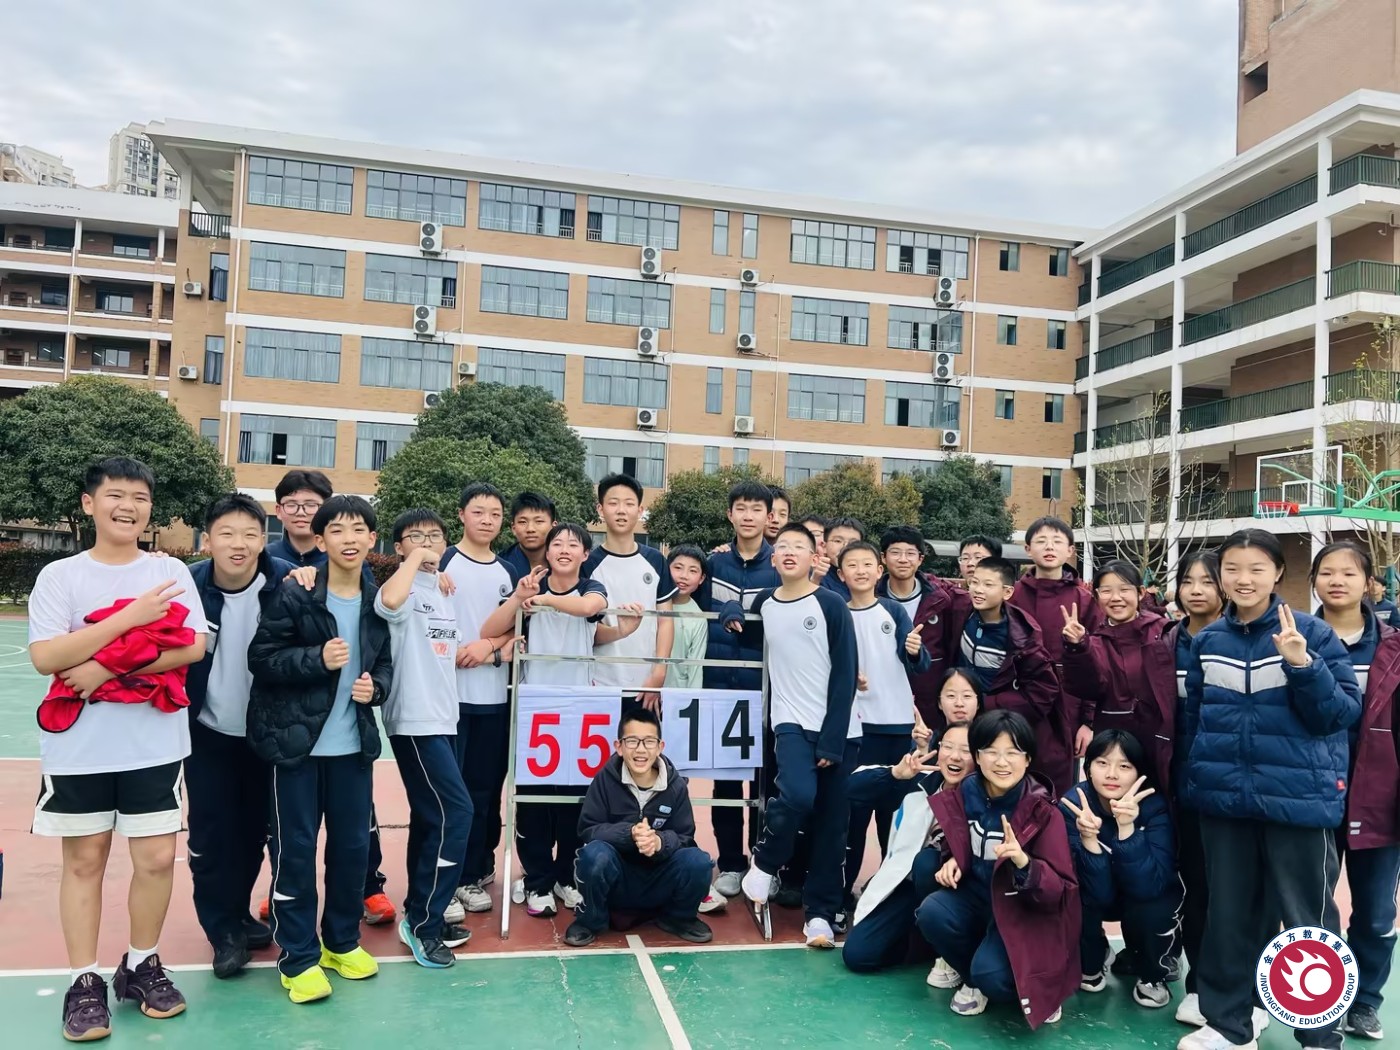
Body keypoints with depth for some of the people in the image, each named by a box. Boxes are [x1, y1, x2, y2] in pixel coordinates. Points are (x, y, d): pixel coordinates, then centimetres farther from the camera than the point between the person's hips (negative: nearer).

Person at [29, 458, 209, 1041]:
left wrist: (108, 667, -15)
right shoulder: (60, 576, 0)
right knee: (84, 861, 9)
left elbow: (193, 647, -7)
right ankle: (84, 982, 22)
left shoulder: (171, 573, 3)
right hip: (77, 747, 0)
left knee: (157, 858, 4)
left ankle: (141, 966, 25)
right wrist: (129, 618, -18)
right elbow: (45, 658, -11)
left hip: (154, 744, 1)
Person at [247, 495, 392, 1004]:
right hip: (297, 740, -4)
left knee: (353, 844, 13)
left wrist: (376, 687, -8)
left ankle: (342, 941, 32)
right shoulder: (293, 593, -11)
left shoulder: (378, 599, 2)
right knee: (295, 848, 5)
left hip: (354, 743, 4)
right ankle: (299, 956, 20)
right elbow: (261, 658, -11)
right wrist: (318, 659, -23)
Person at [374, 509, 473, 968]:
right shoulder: (404, 588, -10)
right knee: (455, 811, -11)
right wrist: (415, 557, -22)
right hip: (414, 719, -9)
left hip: (442, 718, 9)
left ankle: (420, 914, 25)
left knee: (431, 816, 14)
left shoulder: (443, 592, 15)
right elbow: (388, 601, -36)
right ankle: (422, 922, 0)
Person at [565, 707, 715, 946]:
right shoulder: (605, 780, -10)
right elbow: (587, 829, -13)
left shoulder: (676, 785, -7)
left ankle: (678, 917, 7)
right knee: (595, 853, -33)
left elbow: (685, 837, -6)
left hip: (659, 883, 2)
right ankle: (590, 920, -3)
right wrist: (629, 834, -31)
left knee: (698, 861, -25)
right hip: (615, 883, -1)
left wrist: (659, 842, -29)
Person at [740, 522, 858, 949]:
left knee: (831, 825, 2)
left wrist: (832, 741, -10)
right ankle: (764, 863, 4)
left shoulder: (831, 605, -4)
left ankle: (820, 912, 17)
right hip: (792, 724, 1)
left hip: (838, 732, -1)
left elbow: (845, 676, -5)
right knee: (798, 796, -23)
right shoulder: (762, 605, 5)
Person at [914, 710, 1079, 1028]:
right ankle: (972, 980, 4)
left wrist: (1024, 862, -40)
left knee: (991, 975, -29)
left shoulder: (1042, 811, -20)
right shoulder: (966, 793, -7)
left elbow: (1061, 892, -21)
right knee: (931, 913, -25)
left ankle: (1029, 984, 9)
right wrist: (952, 861, -7)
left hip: (1024, 911, -4)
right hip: (977, 895, 5)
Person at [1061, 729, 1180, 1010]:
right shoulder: (1073, 804, -26)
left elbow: (1147, 887, -37)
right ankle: (1093, 963, 5)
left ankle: (1152, 975, 2)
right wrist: (1088, 838, -46)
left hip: (1147, 897, -1)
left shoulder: (1154, 807, -27)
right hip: (1097, 896, 1)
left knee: (1150, 911, -33)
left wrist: (1126, 828, -48)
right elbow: (1098, 893, -30)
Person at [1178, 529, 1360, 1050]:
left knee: (1307, 919, 7)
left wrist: (1302, 666, -24)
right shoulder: (1207, 641, 5)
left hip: (1298, 800, -3)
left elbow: (1342, 714, -9)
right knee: (1229, 914, 14)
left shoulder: (1313, 633, -6)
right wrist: (1194, 781, 13)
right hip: (1224, 799, 4)